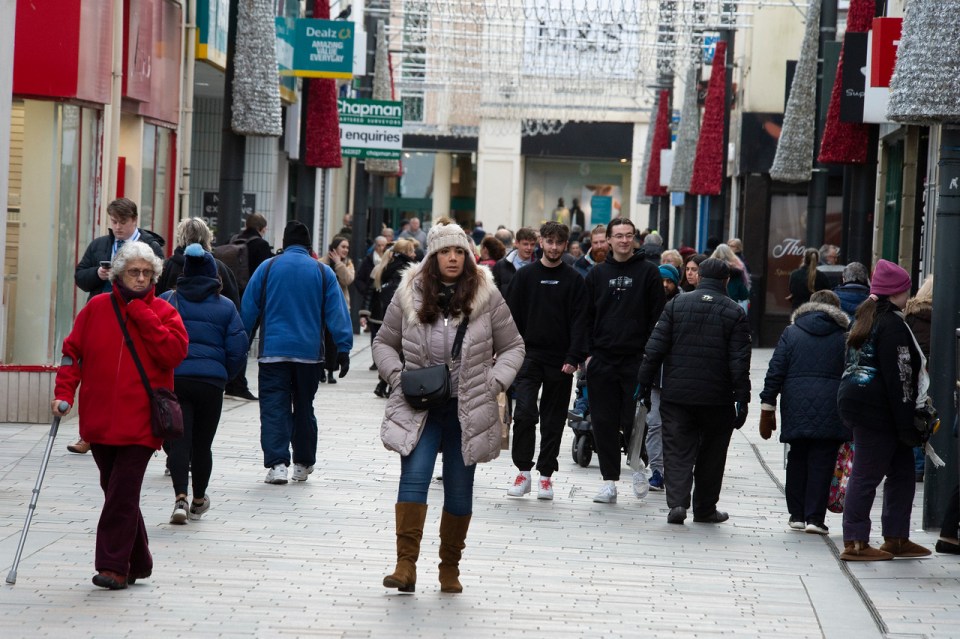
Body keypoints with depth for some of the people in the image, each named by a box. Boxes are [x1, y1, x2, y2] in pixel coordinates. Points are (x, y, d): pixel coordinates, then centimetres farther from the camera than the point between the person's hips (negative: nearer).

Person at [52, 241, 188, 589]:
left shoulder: (163, 313, 1)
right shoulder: (97, 309, 5)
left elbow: (174, 352, -14)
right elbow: (73, 351, 8)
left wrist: (142, 314, -13)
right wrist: (64, 391, -4)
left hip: (139, 423, -3)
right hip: (100, 421, 3)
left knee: (122, 494, -10)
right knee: (116, 492, 11)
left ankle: (115, 566, -7)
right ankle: (137, 563, 24)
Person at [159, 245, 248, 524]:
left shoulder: (166, 301, 3)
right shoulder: (225, 306, 4)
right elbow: (238, 350, 0)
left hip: (173, 379, -1)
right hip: (211, 382, 1)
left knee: (178, 440, -2)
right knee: (202, 443, 13)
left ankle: (181, 498, -22)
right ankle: (198, 501, 29)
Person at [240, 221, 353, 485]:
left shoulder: (267, 268, 3)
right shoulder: (323, 272, 4)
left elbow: (248, 309, 6)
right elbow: (337, 312, -1)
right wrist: (343, 348, 0)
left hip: (273, 351, -2)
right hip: (310, 353, 2)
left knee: (274, 408, -3)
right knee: (304, 408, 14)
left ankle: (277, 463, -17)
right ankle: (303, 464, 21)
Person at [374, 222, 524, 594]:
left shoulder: (486, 296, 0)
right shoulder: (410, 295, 1)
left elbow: (512, 347, 8)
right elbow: (384, 343, 12)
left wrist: (495, 381, -6)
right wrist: (397, 376, -5)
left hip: (468, 410, 1)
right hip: (419, 408, -1)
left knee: (459, 490, 7)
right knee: (414, 477, -16)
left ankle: (450, 567, 21)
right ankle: (406, 565, -18)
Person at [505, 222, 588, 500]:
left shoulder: (574, 280, 3)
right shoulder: (525, 276, 6)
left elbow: (579, 321, -1)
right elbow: (512, 317, 6)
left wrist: (574, 358, -11)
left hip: (560, 361, 0)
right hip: (529, 356, 0)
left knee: (553, 420, 5)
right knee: (524, 413, -12)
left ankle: (546, 474, 13)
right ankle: (523, 471, -2)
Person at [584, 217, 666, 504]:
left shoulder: (648, 272, 2)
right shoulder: (597, 274, 10)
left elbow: (657, 316, 0)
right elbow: (588, 316, 11)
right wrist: (588, 352, 3)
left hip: (637, 359, -3)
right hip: (602, 359, 3)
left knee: (634, 421, -3)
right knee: (604, 422, 2)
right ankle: (610, 480, 7)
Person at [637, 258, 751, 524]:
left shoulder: (676, 304, 2)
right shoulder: (735, 313, -2)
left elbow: (655, 348, -1)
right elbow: (740, 362, -6)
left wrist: (644, 383, 5)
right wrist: (741, 400, -3)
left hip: (676, 394, 1)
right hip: (717, 399, -1)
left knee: (677, 451, 2)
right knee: (711, 453, 13)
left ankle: (677, 502, -15)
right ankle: (705, 509, 19)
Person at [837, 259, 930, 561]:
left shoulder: (866, 319, 17)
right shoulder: (891, 324, -15)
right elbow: (899, 377, -18)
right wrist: (907, 424, -16)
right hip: (876, 408, -10)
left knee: (902, 470, 14)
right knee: (868, 474, -4)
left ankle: (896, 538, 18)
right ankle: (855, 543, 0)